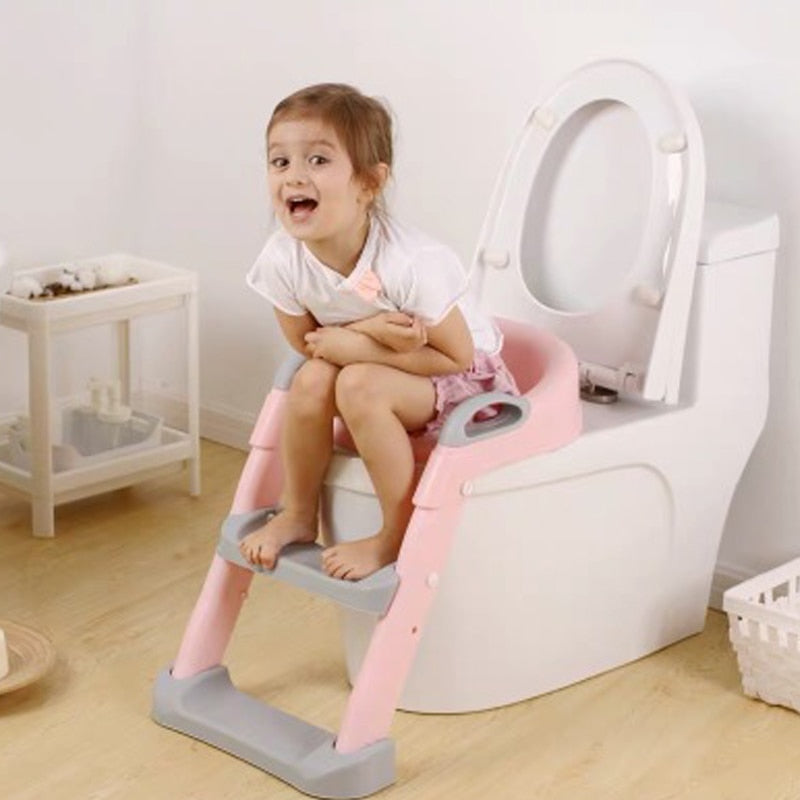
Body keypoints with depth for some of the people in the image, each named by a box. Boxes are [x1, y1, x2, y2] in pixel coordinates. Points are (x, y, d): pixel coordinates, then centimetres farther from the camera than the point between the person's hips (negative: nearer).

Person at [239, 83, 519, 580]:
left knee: (359, 385, -30)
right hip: (385, 371, 5)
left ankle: (400, 537, -12)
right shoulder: (282, 260, -18)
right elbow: (307, 343, -3)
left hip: (467, 382, -5)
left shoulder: (408, 263, -33)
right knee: (313, 379, -23)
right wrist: (366, 329, -24)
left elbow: (457, 356, -23)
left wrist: (355, 346, -28)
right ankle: (298, 516, 2)